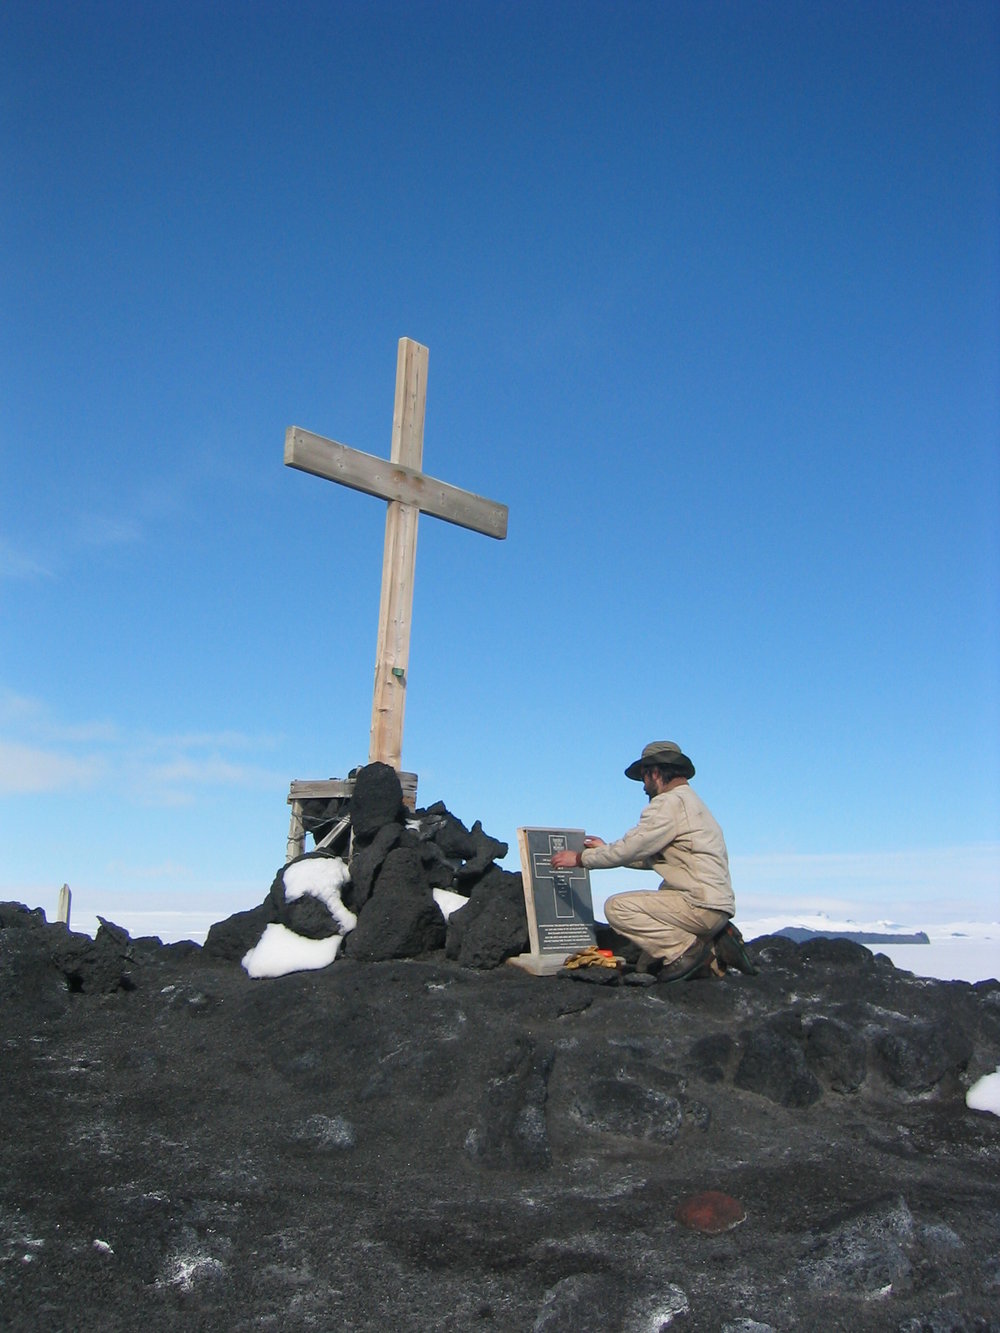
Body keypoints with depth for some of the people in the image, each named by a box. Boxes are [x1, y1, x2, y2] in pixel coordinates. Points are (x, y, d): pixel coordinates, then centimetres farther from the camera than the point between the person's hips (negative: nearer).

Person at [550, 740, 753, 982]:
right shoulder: (690, 801, 23)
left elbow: (630, 848, -13)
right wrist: (606, 849, 31)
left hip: (700, 905, -10)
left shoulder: (670, 802, -9)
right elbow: (651, 858, 26)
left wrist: (580, 858, -1)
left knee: (617, 907, -11)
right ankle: (714, 946, 5)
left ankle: (686, 949, -12)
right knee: (648, 965, 15)